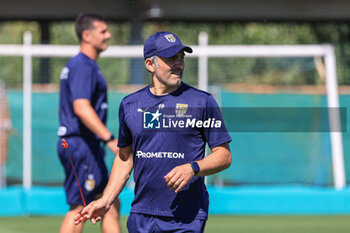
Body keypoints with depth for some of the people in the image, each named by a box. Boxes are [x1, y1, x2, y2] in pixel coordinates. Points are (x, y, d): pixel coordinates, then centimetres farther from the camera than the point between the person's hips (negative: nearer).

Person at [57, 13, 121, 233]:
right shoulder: (84, 66, -14)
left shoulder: (76, 65, 18)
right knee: (79, 207, -7)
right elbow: (81, 108, -26)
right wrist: (110, 139, -30)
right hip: (82, 144, -11)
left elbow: (68, 108, 24)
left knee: (111, 205, 9)